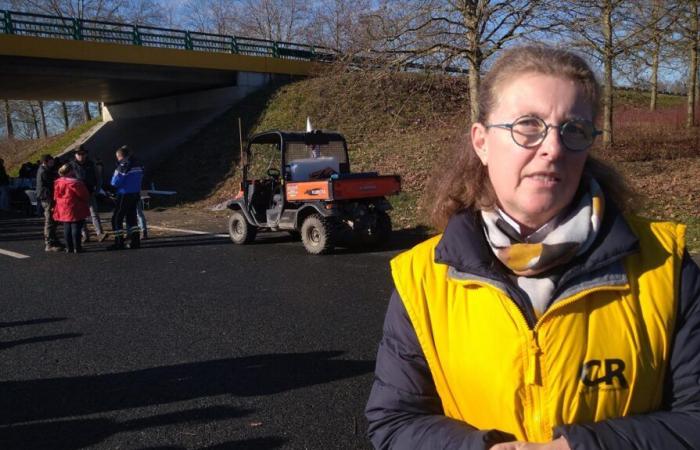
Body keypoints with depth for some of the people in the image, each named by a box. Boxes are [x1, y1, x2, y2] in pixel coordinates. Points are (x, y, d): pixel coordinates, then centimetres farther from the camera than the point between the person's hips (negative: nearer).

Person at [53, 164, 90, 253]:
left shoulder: (57, 183, 6)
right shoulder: (75, 183, -17)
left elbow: (55, 197, 14)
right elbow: (84, 195, -10)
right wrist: (87, 202, 10)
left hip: (63, 211, 7)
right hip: (74, 210, -7)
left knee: (67, 228, 12)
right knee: (76, 227, -3)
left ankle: (69, 247, 15)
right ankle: (77, 248, -1)